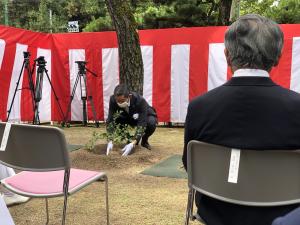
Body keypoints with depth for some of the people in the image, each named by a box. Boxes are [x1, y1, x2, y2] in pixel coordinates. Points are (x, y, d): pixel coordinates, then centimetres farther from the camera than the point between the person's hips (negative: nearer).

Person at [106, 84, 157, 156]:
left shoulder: (140, 101, -39)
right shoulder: (113, 99, -30)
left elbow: (142, 124, -41)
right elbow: (110, 120, -29)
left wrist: (132, 144, -50)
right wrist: (110, 141, -41)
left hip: (145, 116, -3)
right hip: (128, 116, 3)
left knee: (151, 123, -36)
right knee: (114, 120, -26)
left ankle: (144, 140, -3)